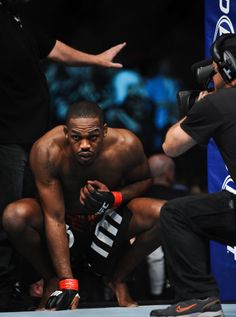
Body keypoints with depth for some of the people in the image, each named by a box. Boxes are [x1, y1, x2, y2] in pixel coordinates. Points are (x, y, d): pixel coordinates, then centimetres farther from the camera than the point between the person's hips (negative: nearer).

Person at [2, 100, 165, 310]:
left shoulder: (126, 146, -24)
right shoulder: (47, 150, -30)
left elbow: (145, 180, -1)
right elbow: (54, 218, -28)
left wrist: (114, 198, -24)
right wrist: (68, 284, -32)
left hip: (108, 219, 2)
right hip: (65, 225, -1)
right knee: (15, 216, -33)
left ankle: (117, 279, 0)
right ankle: (52, 281, -4)